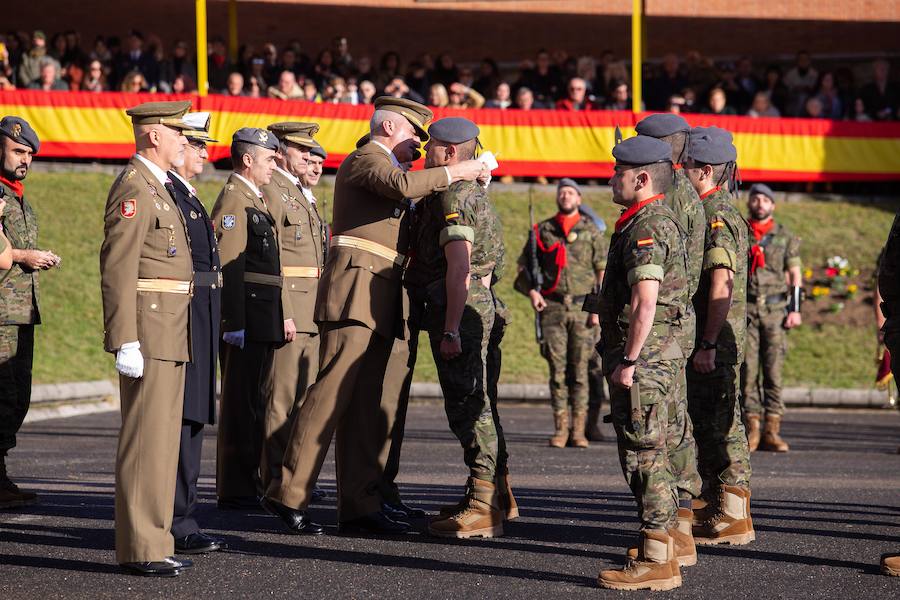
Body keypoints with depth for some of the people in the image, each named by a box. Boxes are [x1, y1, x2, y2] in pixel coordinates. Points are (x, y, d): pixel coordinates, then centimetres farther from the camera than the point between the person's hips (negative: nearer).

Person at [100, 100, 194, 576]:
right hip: (149, 332, -10)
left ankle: (153, 539, 17)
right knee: (145, 438, -8)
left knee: (163, 438, 12)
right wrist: (125, 341, -23)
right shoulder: (133, 188, -12)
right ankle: (140, 549, -6)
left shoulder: (161, 188, 19)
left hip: (170, 332, 10)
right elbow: (117, 269, -18)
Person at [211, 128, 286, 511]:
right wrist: (234, 324, -23)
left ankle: (248, 484, 21)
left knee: (257, 401, 14)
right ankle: (236, 492, -2)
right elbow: (228, 267, -19)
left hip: (264, 318, 10)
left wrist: (281, 315, 19)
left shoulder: (258, 200, 20)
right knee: (242, 404, -6)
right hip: (246, 319, -10)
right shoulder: (233, 200, -12)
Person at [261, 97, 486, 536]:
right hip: (354, 290, -10)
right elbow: (402, 185, -22)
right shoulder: (365, 158, -2)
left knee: (364, 405, 5)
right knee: (333, 391, -15)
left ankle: (360, 507, 3)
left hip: (377, 305, 10)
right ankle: (288, 494, -15)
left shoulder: (381, 166, 28)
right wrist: (455, 172, -15)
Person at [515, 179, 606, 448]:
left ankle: (579, 430, 0)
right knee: (558, 370, -1)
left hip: (582, 307, -1)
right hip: (552, 307, 1)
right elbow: (524, 264, 16)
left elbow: (604, 271, 4)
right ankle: (560, 429, 1)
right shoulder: (543, 230, 11)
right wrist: (531, 291, -2)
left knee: (580, 370, -3)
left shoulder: (591, 231, 7)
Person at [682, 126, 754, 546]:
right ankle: (709, 510, 24)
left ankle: (732, 520, -1)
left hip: (713, 345, -10)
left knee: (719, 426, -6)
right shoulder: (707, 212, 16)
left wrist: (708, 345, -25)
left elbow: (721, 286, -25)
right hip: (704, 342, 10)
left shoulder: (718, 217, -16)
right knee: (704, 425, 15)